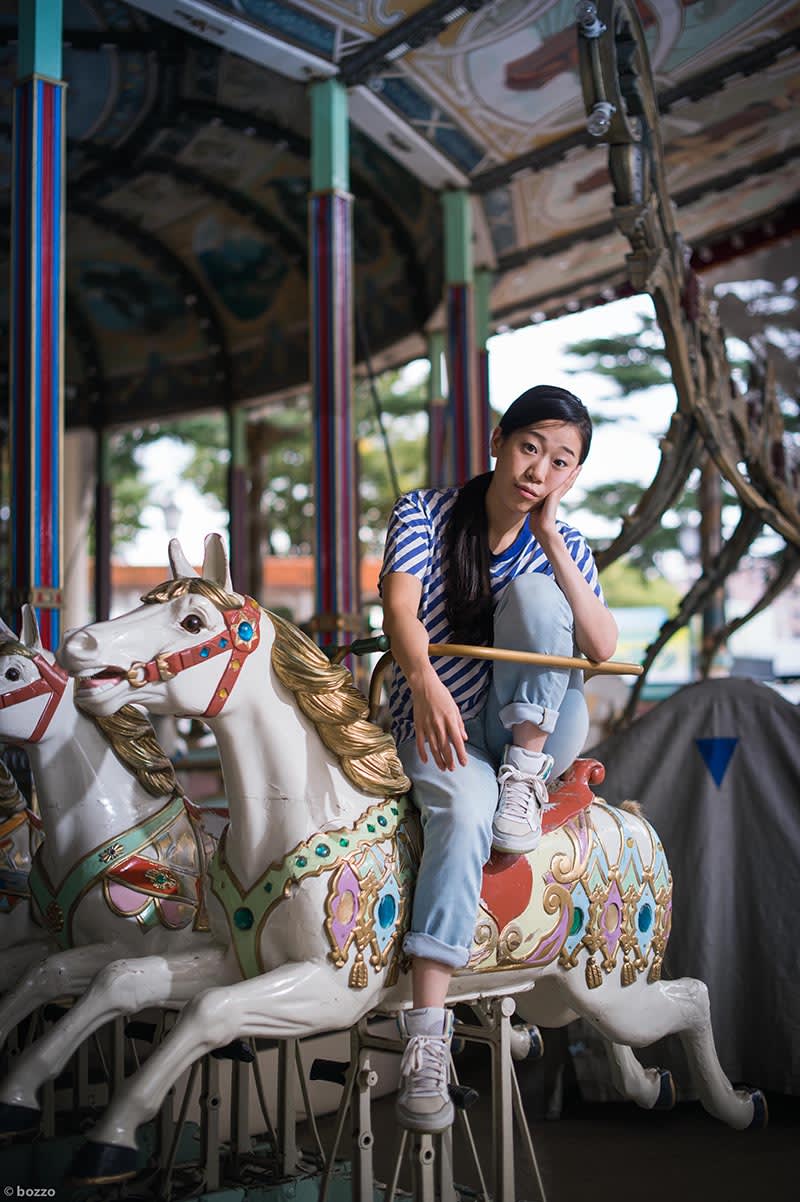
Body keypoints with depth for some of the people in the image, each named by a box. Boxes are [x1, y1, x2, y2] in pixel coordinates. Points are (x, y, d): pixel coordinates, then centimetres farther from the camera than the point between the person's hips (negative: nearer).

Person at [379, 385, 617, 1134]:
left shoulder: (564, 549, 7)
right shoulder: (425, 513, -1)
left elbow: (603, 648, -7)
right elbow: (400, 603, -18)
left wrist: (550, 542, -12)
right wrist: (426, 683, -38)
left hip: (541, 728, 2)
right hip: (437, 723, -2)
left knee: (533, 591, -21)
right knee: (466, 810, -36)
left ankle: (524, 779, -19)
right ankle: (426, 1040, -39)